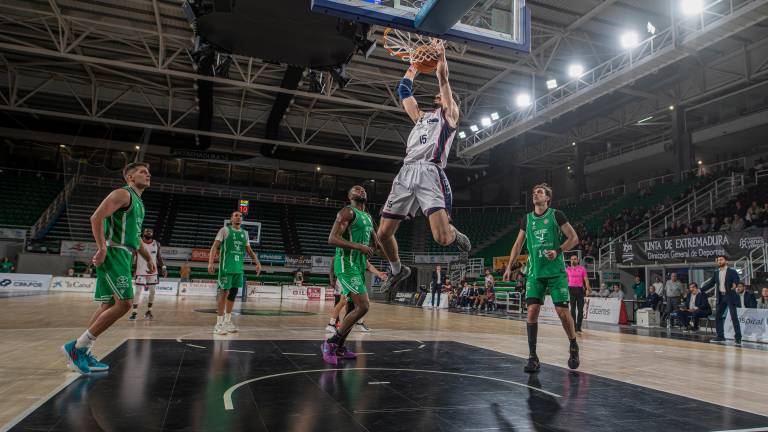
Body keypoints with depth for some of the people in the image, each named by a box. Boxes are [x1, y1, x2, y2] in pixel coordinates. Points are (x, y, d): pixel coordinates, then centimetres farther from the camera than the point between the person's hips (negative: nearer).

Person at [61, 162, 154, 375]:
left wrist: (148, 258, 27)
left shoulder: (138, 202, 22)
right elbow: (96, 217, -19)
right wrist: (102, 248, -23)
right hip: (113, 253, -10)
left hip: (123, 255, 10)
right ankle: (77, 347, -7)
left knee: (108, 305, 10)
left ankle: (81, 353, 16)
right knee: (124, 303, -16)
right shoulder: (123, 193, -7)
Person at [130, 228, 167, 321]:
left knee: (152, 291, 6)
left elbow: (159, 257, 9)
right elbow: (132, 256, -3)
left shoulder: (156, 244, 2)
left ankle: (148, 311, 18)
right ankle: (134, 312, 1)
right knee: (138, 291, -4)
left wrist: (163, 267, 0)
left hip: (153, 271, 3)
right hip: (141, 271, -3)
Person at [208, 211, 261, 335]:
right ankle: (219, 324, -1)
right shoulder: (225, 230, -2)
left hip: (239, 268, 6)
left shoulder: (245, 233, 14)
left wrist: (257, 263, 6)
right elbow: (214, 247, -8)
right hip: (226, 267, -6)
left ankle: (227, 321, 20)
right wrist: (210, 263, -20)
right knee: (224, 293, -6)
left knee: (233, 293, 9)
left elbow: (249, 251, 19)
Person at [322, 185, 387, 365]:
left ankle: (339, 348, 24)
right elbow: (332, 238, -20)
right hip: (347, 265, -10)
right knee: (363, 306, -18)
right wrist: (359, 247, -24)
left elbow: (374, 240, 33)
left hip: (359, 265, 10)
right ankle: (330, 343, -6)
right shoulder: (347, 212, -9)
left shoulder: (368, 217, 19)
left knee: (358, 308, 12)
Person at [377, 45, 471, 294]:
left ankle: (460, 239, 15)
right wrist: (415, 65, 43)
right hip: (406, 173, 6)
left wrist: (441, 55, 17)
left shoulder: (449, 114, 16)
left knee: (442, 237, -22)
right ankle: (397, 270, 29)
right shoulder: (420, 116, 32)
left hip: (429, 172, -6)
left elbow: (443, 80, 9)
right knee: (383, 234, 3)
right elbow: (403, 90, 37)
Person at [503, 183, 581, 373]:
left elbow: (574, 238, -1)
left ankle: (574, 348, 23)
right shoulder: (527, 219, 10)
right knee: (532, 311, -7)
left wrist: (557, 251, -16)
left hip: (556, 272, -3)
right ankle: (533, 357, -1)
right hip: (535, 272, 3)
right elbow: (518, 244, 15)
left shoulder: (556, 215, -1)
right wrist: (509, 267, 8)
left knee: (562, 311, -2)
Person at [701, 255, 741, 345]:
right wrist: (701, 289, 4)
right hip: (720, 297, 6)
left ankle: (738, 337, 2)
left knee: (734, 317, -5)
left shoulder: (732, 271, -4)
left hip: (730, 296, -6)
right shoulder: (716, 272, 11)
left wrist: (735, 284, -40)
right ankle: (720, 336, 18)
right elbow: (711, 283, 12)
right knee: (718, 316, 8)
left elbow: (736, 279, -18)